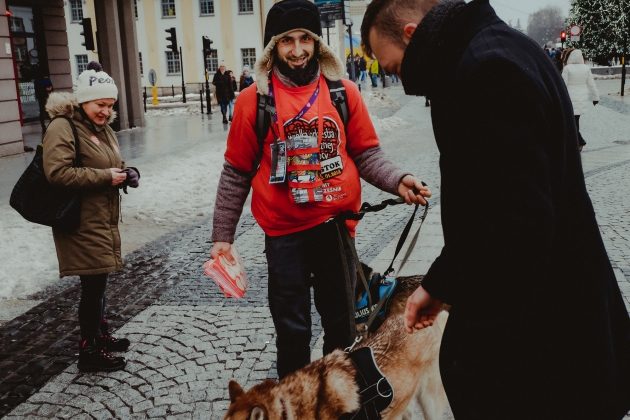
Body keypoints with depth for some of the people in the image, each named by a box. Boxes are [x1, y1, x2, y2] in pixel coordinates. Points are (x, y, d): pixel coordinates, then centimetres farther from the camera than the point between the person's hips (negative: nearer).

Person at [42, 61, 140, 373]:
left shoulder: (102, 128, 15)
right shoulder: (62, 127, -14)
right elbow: (57, 172, -25)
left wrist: (125, 173, 3)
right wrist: (106, 177, -22)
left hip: (104, 219, 9)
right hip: (81, 222, -9)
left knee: (97, 281, 18)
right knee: (93, 284, -4)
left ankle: (101, 335, 33)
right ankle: (89, 351, 8)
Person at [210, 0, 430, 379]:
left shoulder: (344, 92, 0)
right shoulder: (254, 100, -4)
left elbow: (366, 154, 4)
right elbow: (237, 173, 2)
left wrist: (396, 180, -16)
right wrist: (222, 235, 2)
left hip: (336, 227, 2)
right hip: (284, 234, -1)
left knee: (341, 323, 15)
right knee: (292, 329, 10)